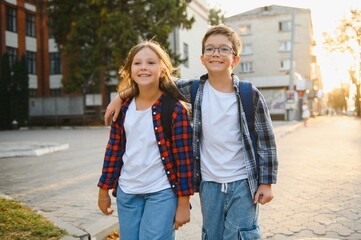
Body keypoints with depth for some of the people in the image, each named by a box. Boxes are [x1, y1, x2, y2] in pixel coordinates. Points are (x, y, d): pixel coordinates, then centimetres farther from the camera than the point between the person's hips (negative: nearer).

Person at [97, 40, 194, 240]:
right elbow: (113, 150, 8)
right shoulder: (123, 108, 2)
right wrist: (104, 190, 11)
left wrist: (183, 203, -10)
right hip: (126, 192, 5)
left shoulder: (174, 109, -12)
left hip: (162, 193, -4)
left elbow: (184, 157, -11)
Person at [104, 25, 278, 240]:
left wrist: (266, 182, -4)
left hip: (242, 183, -3)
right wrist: (121, 97, 4)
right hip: (209, 183, 3)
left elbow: (266, 141, -4)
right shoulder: (195, 89, -3)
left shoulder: (250, 95, -8)